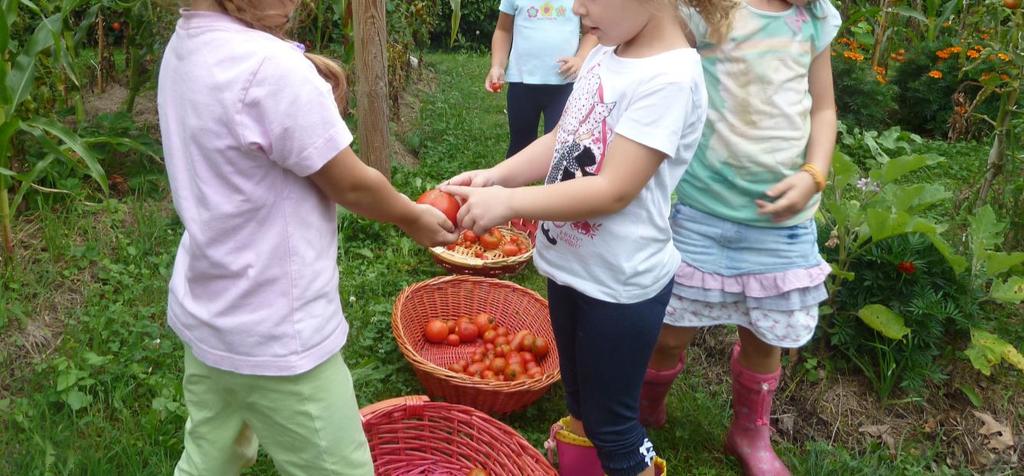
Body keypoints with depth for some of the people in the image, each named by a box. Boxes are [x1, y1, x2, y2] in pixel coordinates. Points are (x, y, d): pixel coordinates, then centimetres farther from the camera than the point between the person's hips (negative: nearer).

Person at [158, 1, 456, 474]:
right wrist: (414, 217, 1)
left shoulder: (183, 47, 2)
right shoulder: (269, 67, -26)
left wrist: (312, 94, -10)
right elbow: (351, 185, -17)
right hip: (274, 338, -8)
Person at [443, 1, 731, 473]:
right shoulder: (602, 55, 2)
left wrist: (508, 202, -25)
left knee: (611, 423, 11)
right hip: (571, 265, 8)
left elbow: (614, 190, -26)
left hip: (621, 283, -8)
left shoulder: (668, 77, -24)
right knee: (579, 399, 29)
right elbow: (561, 142, 6)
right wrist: (495, 175, -9)